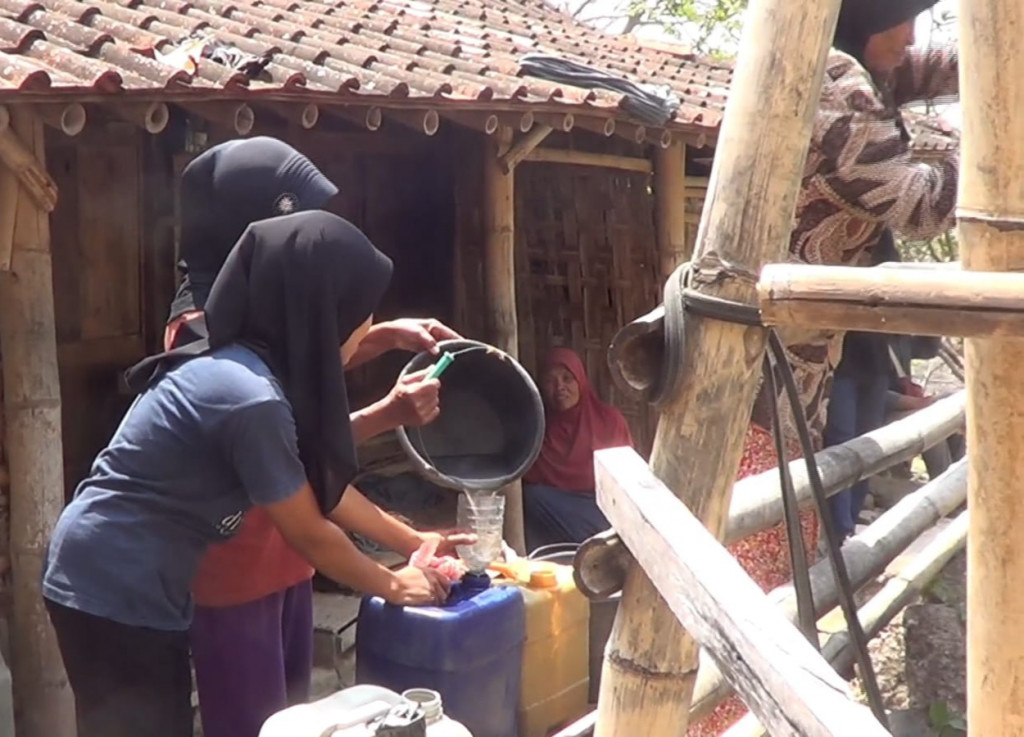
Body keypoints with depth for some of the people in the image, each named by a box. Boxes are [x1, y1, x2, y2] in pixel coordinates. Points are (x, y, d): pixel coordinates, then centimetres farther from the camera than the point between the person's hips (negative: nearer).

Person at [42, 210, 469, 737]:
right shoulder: (250, 396, -27)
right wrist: (393, 585, 0)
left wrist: (412, 541, 15)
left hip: (125, 583, 9)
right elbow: (309, 534, -15)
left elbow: (320, 483, 11)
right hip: (113, 590, -9)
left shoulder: (241, 365, 2)